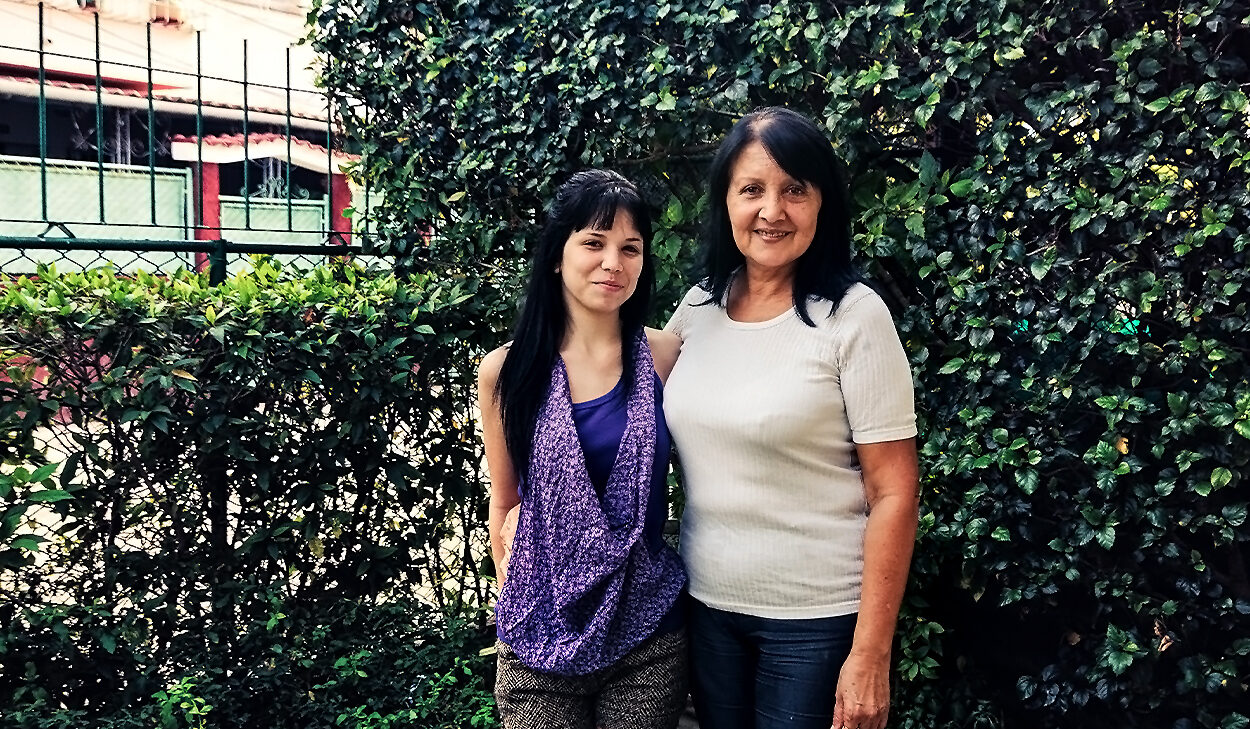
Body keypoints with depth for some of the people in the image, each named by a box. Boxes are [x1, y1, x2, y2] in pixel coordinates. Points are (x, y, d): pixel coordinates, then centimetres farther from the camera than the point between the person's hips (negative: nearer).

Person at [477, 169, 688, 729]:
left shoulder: (664, 357, -3)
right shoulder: (506, 371, -4)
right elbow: (506, 502, 6)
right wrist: (512, 607, 9)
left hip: (649, 631, 1)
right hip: (541, 637, 0)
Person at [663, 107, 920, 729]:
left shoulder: (853, 316, -13)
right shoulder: (698, 306, 1)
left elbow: (893, 494, -13)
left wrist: (870, 656, -15)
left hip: (815, 619, -4)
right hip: (706, 605, 5)